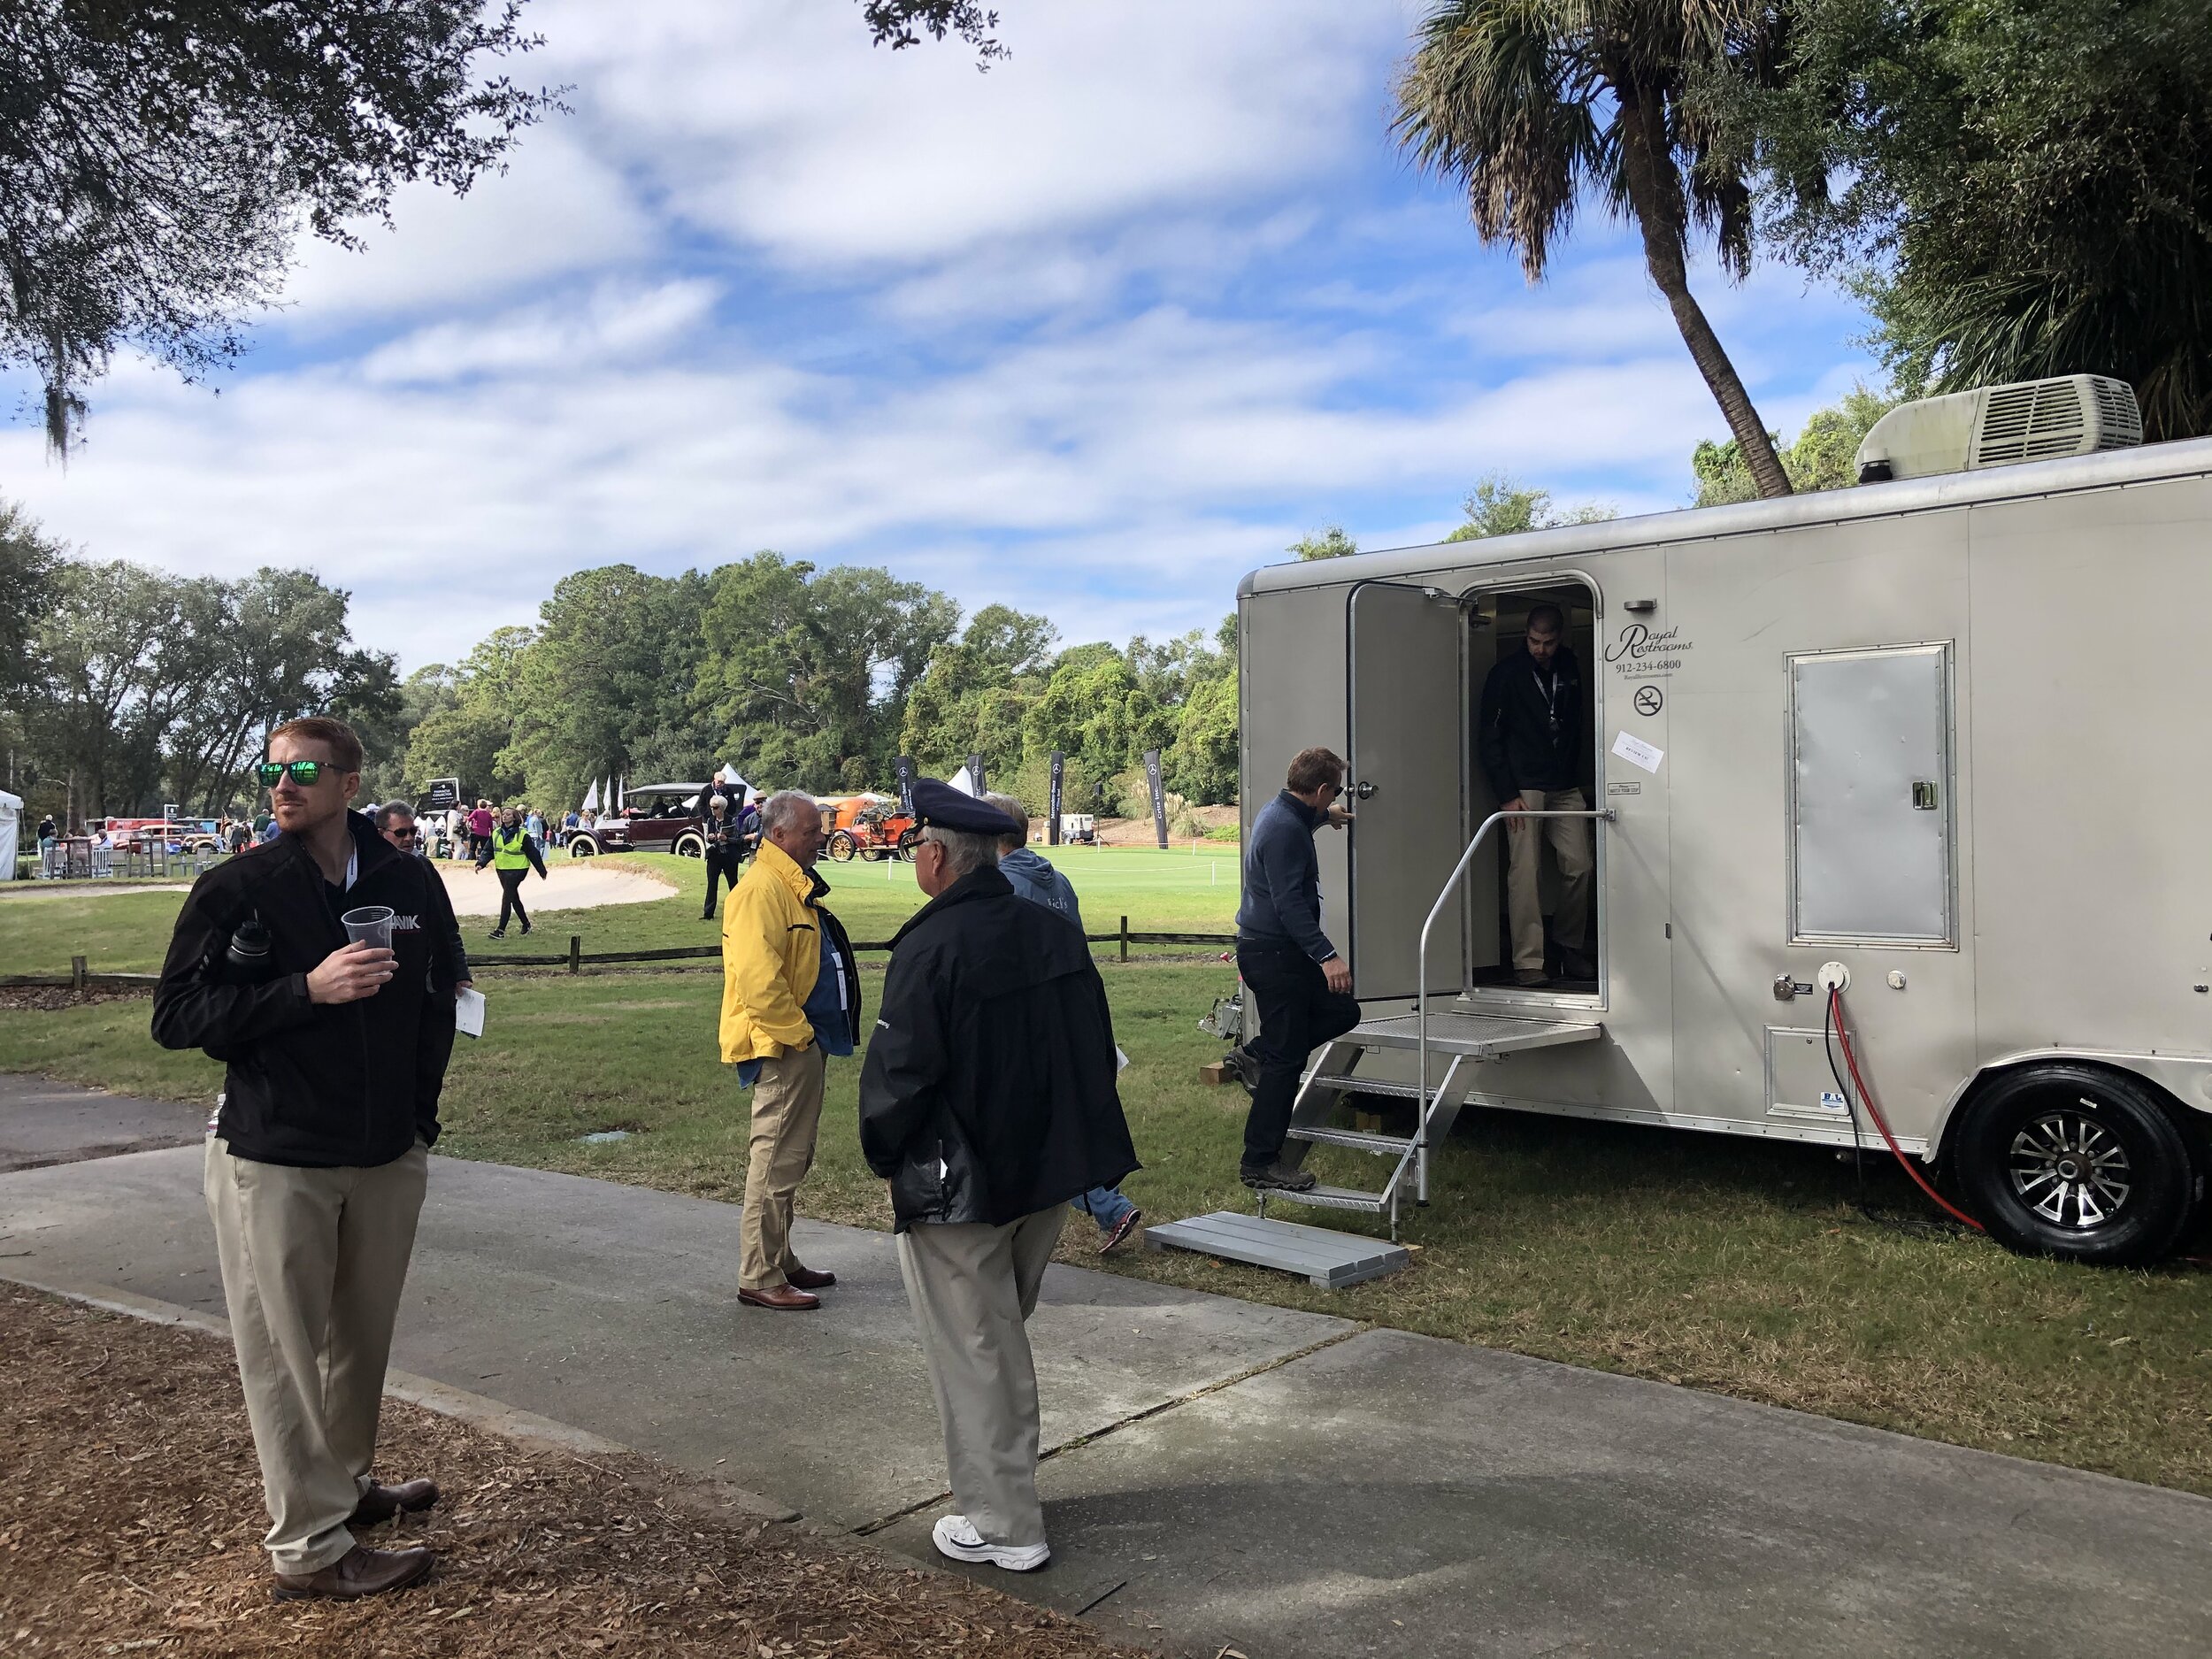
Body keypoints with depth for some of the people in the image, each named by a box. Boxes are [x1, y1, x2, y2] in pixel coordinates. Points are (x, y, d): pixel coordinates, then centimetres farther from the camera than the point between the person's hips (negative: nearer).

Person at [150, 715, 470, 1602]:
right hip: (274, 1162, -4)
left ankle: (347, 1483, 37)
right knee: (285, 1353, 4)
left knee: (363, 1338, 17)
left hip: (389, 1158, 4)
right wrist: (308, 990, -21)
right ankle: (311, 1546, 15)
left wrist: (421, 1105, 10)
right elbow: (176, 1016, -9)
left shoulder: (410, 882, 2)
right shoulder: (237, 888, -8)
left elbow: (441, 991, 15)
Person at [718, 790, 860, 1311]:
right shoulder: (761, 889, -17)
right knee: (777, 1162, -3)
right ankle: (759, 1278, 6)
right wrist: (796, 1033, -19)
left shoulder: (794, 886, 16)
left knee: (791, 1161, 17)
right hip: (783, 1047, -11)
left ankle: (780, 1262, 28)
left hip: (804, 1042, 11)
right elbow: (758, 978, -26)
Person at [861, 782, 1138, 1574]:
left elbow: (899, 1072, -21)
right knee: (1003, 1335, 23)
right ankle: (1007, 1489, 37)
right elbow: (1098, 1048, 9)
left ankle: (1003, 1527, 16)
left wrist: (885, 1154, -3)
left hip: (958, 1185, -8)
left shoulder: (929, 949, -20)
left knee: (972, 1354, 6)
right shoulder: (1055, 932, 3)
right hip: (1049, 1171, 8)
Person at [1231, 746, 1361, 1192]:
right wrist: (1327, 956, -30)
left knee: (1343, 1010, 16)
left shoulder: (1281, 812, 11)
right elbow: (1289, 904, -27)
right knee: (1286, 1060, -5)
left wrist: (1327, 815, 56)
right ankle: (1260, 1163, 2)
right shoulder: (1286, 830, -21)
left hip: (1277, 951, 10)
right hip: (1273, 954, -10)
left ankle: (1255, 1055, 17)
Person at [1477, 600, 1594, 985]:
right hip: (1523, 788, -5)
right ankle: (1527, 961, -5)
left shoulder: (1570, 669, 10)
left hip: (1566, 787, 5)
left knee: (1579, 866, 2)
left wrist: (1579, 779, 12)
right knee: (1524, 871, -8)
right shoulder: (1507, 673, -5)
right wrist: (1507, 794, -11)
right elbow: (1489, 737, -6)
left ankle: (1570, 947, 17)